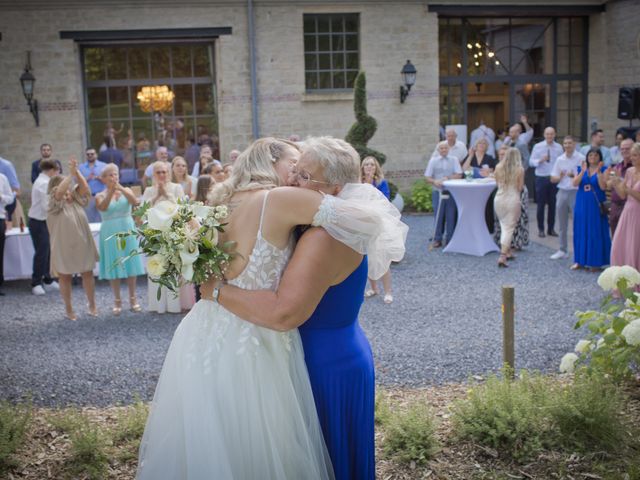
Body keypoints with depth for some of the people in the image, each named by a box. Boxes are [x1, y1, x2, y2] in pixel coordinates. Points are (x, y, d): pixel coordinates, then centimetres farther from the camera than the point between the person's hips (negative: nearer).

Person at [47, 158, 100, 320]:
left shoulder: (77, 199, 4)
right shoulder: (54, 203, -8)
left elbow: (84, 186, -9)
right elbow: (59, 192, -27)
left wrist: (77, 171, -21)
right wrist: (71, 173, -31)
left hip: (82, 245, 4)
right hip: (63, 247, -3)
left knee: (88, 274, 9)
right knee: (65, 277, 7)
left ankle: (92, 306, 22)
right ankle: (69, 310, 19)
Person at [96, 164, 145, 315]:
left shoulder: (126, 191, 3)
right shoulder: (100, 196, 1)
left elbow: (135, 202, -18)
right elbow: (102, 207, -22)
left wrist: (120, 188, -30)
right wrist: (111, 191, -34)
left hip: (127, 231, 1)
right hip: (110, 233, -1)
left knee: (130, 264, 4)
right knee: (113, 266, 2)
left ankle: (133, 299, 15)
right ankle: (117, 301, 12)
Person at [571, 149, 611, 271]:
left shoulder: (603, 170, -1)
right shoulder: (582, 169, 9)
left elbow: (603, 186, -13)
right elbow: (575, 183, -6)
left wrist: (598, 172, -20)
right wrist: (582, 172, -17)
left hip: (596, 205, -3)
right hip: (582, 205, 3)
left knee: (596, 232, -1)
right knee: (581, 231, 8)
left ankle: (595, 262, 6)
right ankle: (580, 260, 17)